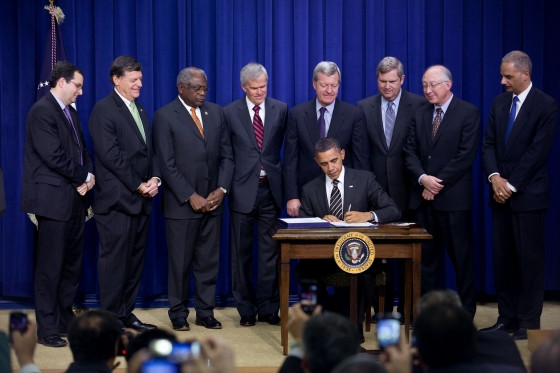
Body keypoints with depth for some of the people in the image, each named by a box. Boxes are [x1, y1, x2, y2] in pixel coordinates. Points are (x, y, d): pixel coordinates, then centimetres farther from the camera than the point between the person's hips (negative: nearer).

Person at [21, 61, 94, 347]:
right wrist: (84, 177, -8)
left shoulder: (70, 112, 16)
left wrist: (87, 177, -3)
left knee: (72, 265, 11)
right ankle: (47, 329, 4)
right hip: (53, 199, -9)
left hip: (75, 198, 9)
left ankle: (65, 319, 21)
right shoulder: (42, 111, -12)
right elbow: (54, 156, -19)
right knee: (50, 267, -2)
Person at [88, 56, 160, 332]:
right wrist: (138, 185, -13)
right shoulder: (104, 110, -7)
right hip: (116, 199, -8)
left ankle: (126, 313, 18)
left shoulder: (139, 110, 18)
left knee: (135, 259, 10)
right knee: (114, 260, -3)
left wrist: (154, 178, 0)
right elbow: (110, 155, -15)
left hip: (141, 199, 8)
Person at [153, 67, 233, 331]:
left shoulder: (216, 112, 10)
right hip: (181, 203, -4)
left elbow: (226, 155, 9)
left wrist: (221, 189, -5)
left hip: (212, 201, 4)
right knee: (180, 262, 4)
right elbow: (167, 164, -10)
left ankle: (205, 312, 16)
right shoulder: (165, 116, -5)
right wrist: (191, 197, -14)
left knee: (208, 260, 7)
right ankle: (178, 313, 15)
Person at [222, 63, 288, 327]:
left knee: (271, 253, 3)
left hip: (271, 189, 1)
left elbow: (285, 147, 8)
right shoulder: (230, 112, 0)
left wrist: (281, 179, 4)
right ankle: (246, 309, 14)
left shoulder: (280, 109, 4)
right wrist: (226, 185, 0)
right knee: (241, 253, 5)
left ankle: (268, 308, 12)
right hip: (243, 189, -1)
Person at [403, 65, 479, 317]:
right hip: (423, 197, 5)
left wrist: (439, 183, -13)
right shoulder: (419, 115, 13)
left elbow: (466, 155, -11)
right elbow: (410, 152, 7)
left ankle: (466, 312, 10)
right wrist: (423, 178, -11)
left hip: (453, 197, -5)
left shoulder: (468, 113, -3)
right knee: (425, 255, 7)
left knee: (462, 256, 2)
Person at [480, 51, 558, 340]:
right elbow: (488, 144, 7)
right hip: (500, 192, 6)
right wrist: (495, 177, -9)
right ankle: (507, 318, 14)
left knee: (529, 260, -1)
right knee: (502, 259, 7)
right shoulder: (499, 103, 11)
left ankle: (528, 322, 5)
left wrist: (511, 185, -14)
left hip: (528, 195, -6)